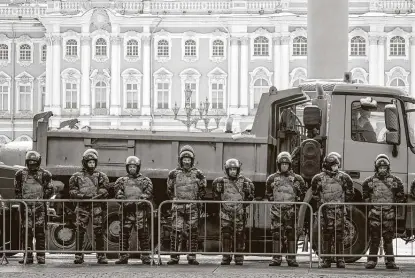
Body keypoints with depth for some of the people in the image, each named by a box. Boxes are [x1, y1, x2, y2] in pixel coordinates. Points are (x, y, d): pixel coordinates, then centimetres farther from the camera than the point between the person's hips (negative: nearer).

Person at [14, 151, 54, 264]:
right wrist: (21, 199, 3)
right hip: (26, 205, 2)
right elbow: (17, 190, 16)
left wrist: (43, 198, -5)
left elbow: (50, 190, 8)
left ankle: (40, 256, 0)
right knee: (26, 230, 0)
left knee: (40, 231, -4)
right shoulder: (21, 174, 9)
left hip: (40, 205, -2)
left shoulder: (44, 174, 4)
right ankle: (28, 256, 4)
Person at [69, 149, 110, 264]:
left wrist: (94, 197, -14)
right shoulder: (77, 176, 9)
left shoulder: (101, 176, 9)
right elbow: (72, 191, 5)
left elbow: (104, 191, 1)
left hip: (96, 207, 0)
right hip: (82, 207, 0)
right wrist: (82, 196, -11)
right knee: (80, 231, -3)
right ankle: (78, 256, 3)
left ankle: (101, 256, 2)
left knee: (99, 231, -3)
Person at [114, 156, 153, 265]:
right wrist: (125, 202, -12)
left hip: (140, 210, -1)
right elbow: (118, 195, 6)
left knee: (143, 233, -4)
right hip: (126, 210, 1)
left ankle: (146, 257, 2)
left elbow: (148, 195, 2)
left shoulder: (145, 181, 11)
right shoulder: (122, 181, 15)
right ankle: (123, 256, 5)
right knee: (124, 233, -2)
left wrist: (138, 202, -12)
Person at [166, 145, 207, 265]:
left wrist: (196, 200, 7)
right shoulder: (174, 174, 7)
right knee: (176, 231, -7)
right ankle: (174, 257, -3)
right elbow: (170, 191, 17)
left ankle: (192, 257, 4)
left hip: (193, 207, 0)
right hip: (177, 207, 0)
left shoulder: (198, 174, 7)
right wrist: (175, 199, 10)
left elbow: (202, 191, 15)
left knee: (193, 231, 0)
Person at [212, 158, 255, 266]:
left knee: (240, 236, 1)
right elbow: (216, 194, 19)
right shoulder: (221, 181, 2)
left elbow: (251, 194, 16)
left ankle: (239, 258, 8)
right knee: (226, 235, -2)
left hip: (240, 214, 0)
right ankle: (226, 257, 5)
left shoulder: (244, 182, 2)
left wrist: (244, 203, 10)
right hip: (225, 213, 0)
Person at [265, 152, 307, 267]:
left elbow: (303, 193, 15)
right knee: (276, 235, -3)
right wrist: (274, 201, 10)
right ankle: (276, 259, 0)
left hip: (291, 211, 0)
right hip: (277, 211, 1)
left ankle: (291, 259, 3)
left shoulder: (296, 179, 7)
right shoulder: (272, 178, 9)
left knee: (292, 235, -1)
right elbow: (268, 193, 21)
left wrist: (297, 201, 6)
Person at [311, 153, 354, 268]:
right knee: (326, 235, -1)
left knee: (339, 235, -1)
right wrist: (320, 202, 9)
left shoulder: (343, 177, 2)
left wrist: (344, 201, 11)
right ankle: (326, 260, 3)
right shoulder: (319, 178, 0)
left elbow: (350, 193, 14)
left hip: (339, 210, 0)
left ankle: (340, 260, 3)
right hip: (325, 210, 0)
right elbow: (315, 193, 16)